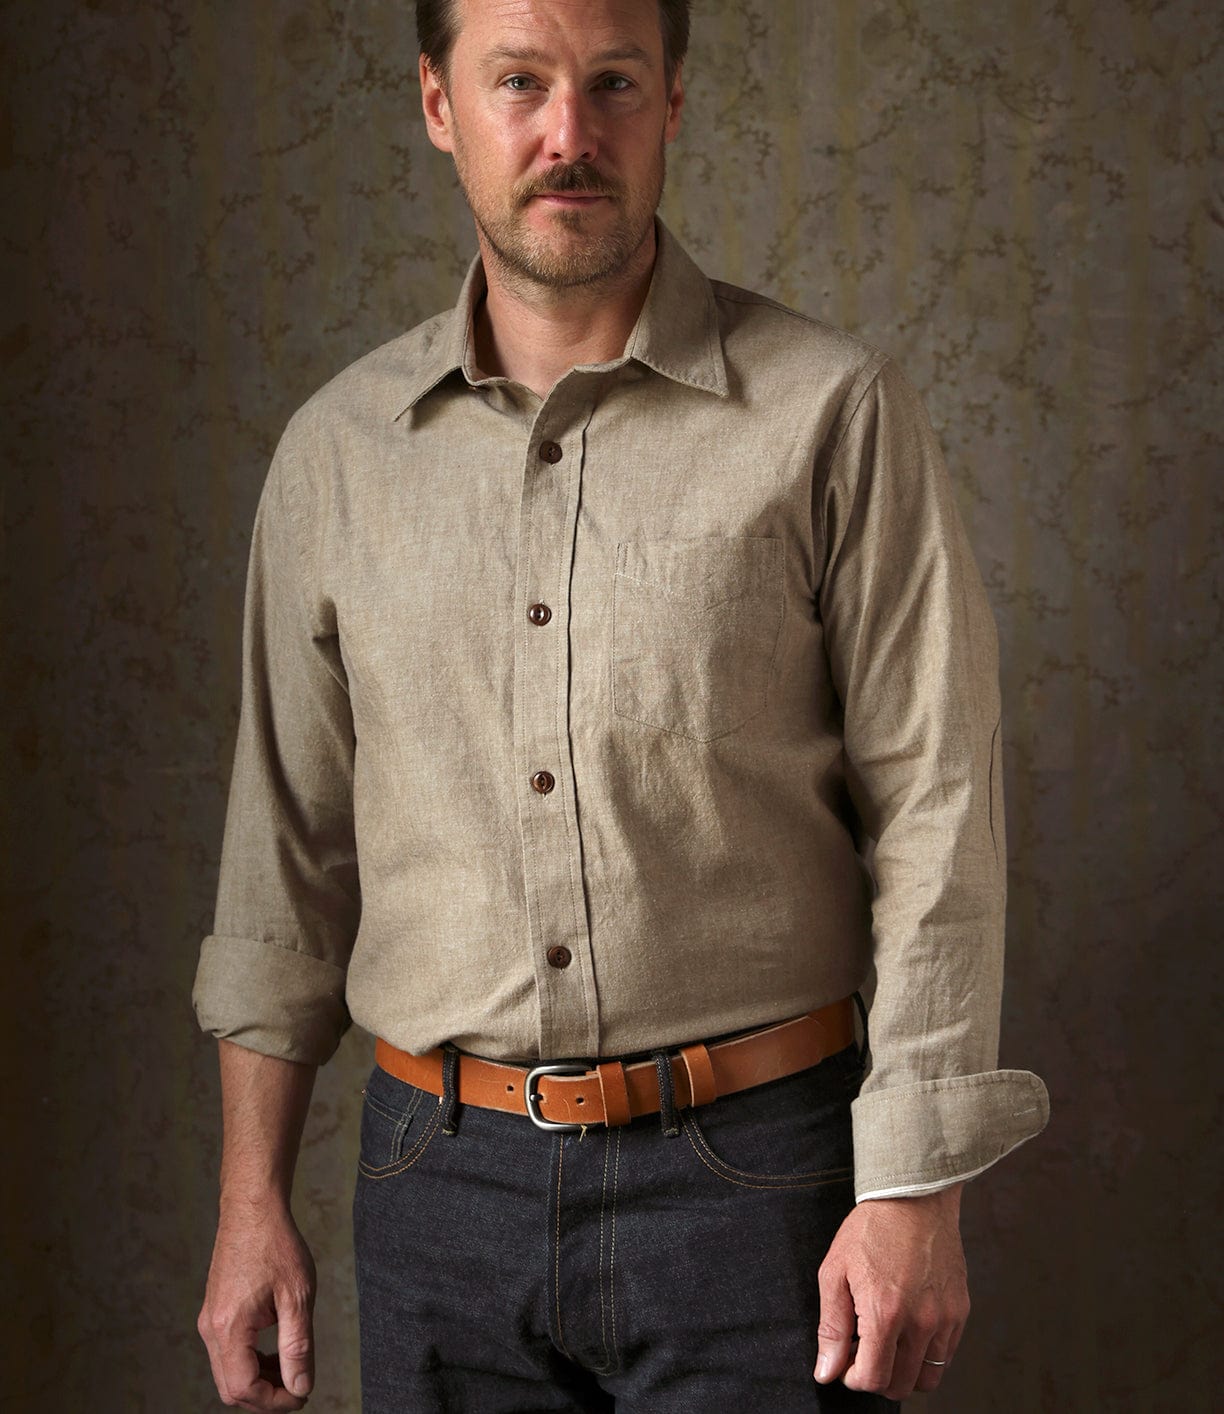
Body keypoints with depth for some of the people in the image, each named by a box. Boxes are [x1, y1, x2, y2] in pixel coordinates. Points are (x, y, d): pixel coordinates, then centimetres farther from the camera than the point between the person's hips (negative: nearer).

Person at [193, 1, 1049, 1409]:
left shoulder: (834, 413, -5)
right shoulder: (338, 449, 5)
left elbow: (933, 813, -6)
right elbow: (289, 840, 10)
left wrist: (915, 1197, -9)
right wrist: (253, 1198, 8)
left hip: (749, 1181, -3)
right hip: (442, 1176, 3)